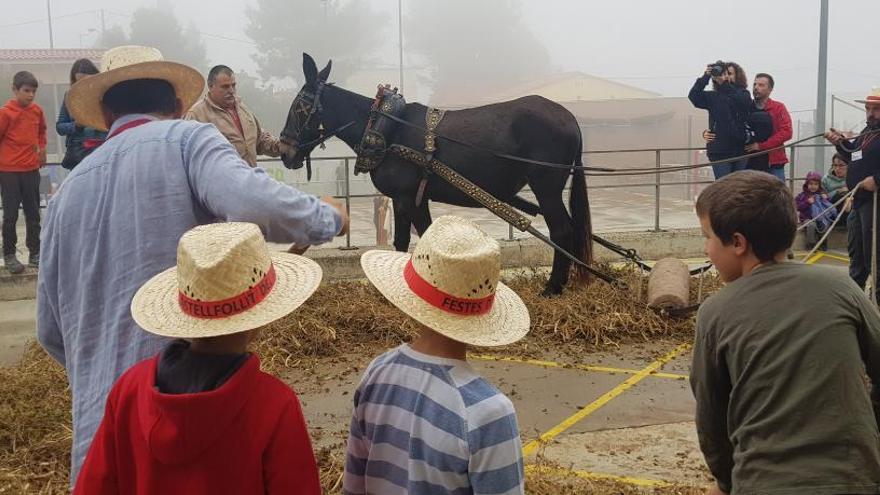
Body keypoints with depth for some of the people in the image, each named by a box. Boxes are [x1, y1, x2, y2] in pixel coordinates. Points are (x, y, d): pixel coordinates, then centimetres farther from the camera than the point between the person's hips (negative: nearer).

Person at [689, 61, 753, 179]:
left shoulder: (743, 94, 8)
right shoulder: (713, 97, 8)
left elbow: (745, 102, -15)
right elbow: (693, 96, -6)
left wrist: (725, 83, -21)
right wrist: (706, 77, -13)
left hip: (740, 149, 1)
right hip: (719, 151, -1)